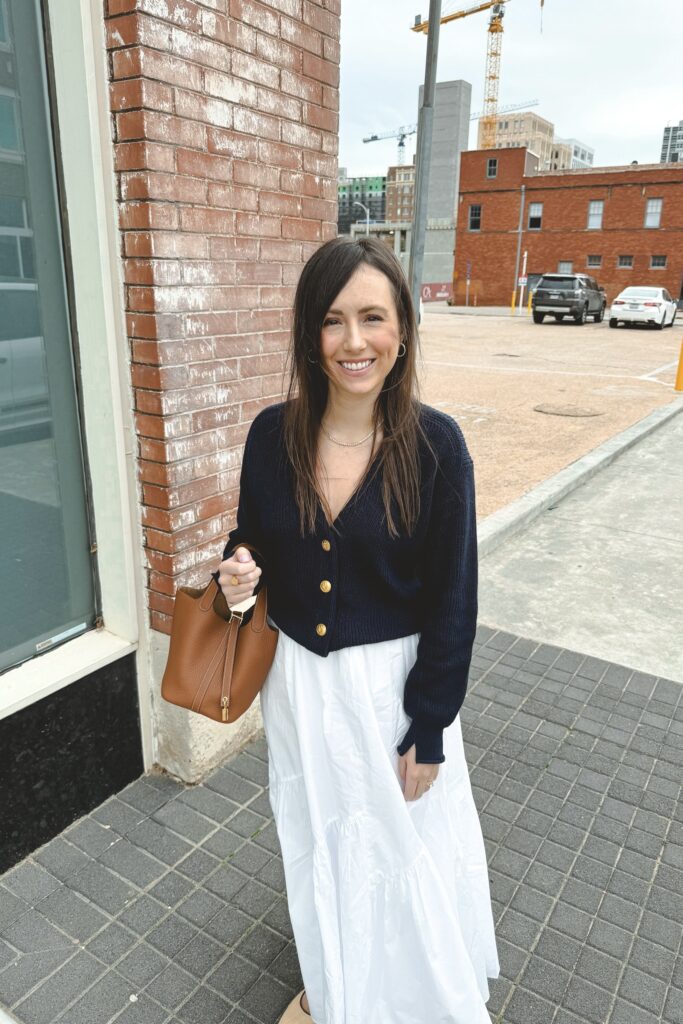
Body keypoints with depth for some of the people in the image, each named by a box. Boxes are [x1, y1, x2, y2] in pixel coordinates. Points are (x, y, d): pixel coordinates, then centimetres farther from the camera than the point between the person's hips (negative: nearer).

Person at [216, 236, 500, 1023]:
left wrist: (429, 732, -9)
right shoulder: (272, 433, -8)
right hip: (297, 680, 3)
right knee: (315, 839, 24)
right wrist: (238, 572, -16)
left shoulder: (435, 443, -17)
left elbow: (452, 601, -12)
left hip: (391, 682, -3)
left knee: (399, 846, 19)